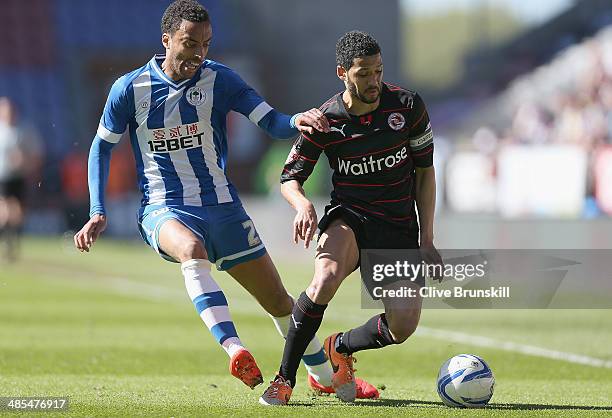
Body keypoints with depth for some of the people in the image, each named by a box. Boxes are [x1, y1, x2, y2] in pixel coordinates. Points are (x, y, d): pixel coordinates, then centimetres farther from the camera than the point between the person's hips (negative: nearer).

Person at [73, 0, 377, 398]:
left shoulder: (219, 79, -3)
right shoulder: (130, 89, -5)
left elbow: (272, 123, -8)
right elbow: (102, 147, 7)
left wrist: (299, 120, -32)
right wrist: (98, 213, 0)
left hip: (222, 207, 3)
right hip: (164, 210, -3)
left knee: (277, 299, 6)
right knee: (192, 251, -39)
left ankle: (324, 376, 29)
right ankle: (235, 351, -51)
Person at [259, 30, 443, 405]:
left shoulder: (408, 105, -6)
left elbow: (425, 172, 4)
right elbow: (290, 177, 2)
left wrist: (427, 241, -1)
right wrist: (303, 205, -22)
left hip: (399, 229, 2)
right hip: (348, 219, -2)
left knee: (403, 328, -13)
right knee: (326, 279, -34)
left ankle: (341, 347, 21)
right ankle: (285, 378, -19)